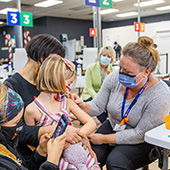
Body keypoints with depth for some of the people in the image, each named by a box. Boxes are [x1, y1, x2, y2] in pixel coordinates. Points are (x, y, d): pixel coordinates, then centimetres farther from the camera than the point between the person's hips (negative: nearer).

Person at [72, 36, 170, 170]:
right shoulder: (115, 78, -13)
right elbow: (97, 107, -5)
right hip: (112, 127, 4)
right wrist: (82, 105, -29)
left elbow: (140, 134, -22)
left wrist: (104, 139, -19)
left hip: (141, 142, -3)